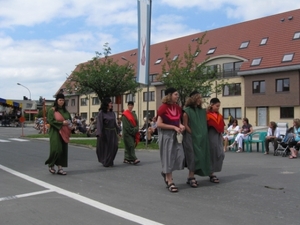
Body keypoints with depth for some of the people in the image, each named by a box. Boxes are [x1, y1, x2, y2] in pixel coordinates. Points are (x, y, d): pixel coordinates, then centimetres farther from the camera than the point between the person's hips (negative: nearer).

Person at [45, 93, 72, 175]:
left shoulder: (65, 110, 13)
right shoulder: (52, 110, -5)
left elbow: (69, 119, 19)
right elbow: (50, 121, -13)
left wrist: (68, 122, -4)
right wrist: (62, 123, -19)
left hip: (63, 133, 6)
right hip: (55, 132, -6)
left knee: (63, 150, 3)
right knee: (56, 149, -9)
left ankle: (60, 168, 9)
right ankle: (51, 165, 14)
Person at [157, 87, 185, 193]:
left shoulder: (178, 108, 7)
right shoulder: (163, 107, -12)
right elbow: (159, 124, -15)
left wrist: (180, 125, -4)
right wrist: (174, 127, -17)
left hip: (176, 135, 6)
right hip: (166, 135, -6)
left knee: (180, 156, -1)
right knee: (168, 157, -2)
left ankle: (166, 172, 25)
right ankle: (170, 182, 8)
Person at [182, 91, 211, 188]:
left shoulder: (202, 111, 12)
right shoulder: (187, 111, -7)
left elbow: (204, 124, 15)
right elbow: (185, 125, -11)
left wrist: (202, 135, 3)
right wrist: (193, 134, -13)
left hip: (201, 138, 6)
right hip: (191, 137, -6)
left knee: (199, 157, 6)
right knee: (193, 157, -6)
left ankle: (191, 177, 14)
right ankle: (191, 178, 1)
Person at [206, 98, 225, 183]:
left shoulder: (219, 115, 13)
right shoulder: (208, 115, -8)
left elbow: (221, 126, 17)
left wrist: (221, 135, 13)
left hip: (218, 135, 7)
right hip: (212, 135, -7)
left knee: (221, 154, 5)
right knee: (212, 154, -3)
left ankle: (212, 172, 17)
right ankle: (211, 174, 5)